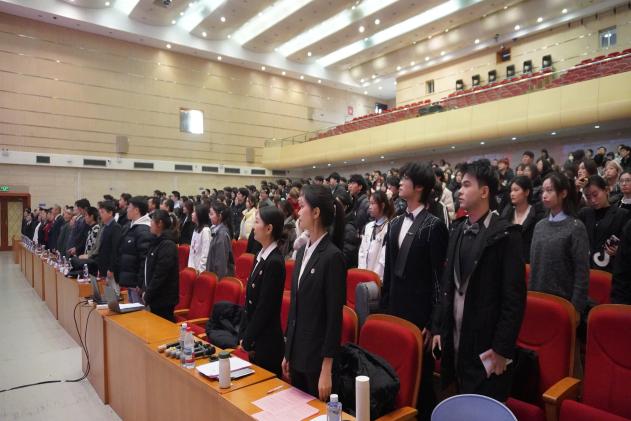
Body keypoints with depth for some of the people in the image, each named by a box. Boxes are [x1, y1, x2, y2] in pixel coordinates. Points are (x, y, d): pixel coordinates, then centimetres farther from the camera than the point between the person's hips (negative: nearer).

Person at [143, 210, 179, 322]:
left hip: (164, 299, -9)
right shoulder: (157, 242, 11)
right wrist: (145, 290, 8)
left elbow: (160, 275, -22)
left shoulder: (167, 245, -19)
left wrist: (147, 296, -13)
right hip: (156, 298, 9)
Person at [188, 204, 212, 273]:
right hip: (193, 267, 8)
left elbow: (206, 252, -20)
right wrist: (190, 266, 10)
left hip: (201, 269, -8)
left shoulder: (205, 230, -17)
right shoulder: (196, 229, 12)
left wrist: (200, 269, -18)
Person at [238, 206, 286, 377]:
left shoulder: (274, 262, -22)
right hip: (255, 339, 8)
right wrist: (243, 335, 7)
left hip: (267, 343, -8)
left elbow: (265, 307, -19)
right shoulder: (262, 256, 5)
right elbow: (250, 300, 9)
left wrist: (247, 340, -9)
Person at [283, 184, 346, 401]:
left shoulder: (333, 256, -18)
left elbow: (335, 317, -17)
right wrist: (287, 353, 13)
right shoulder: (303, 251, 6)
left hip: (317, 357, -7)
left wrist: (327, 369, -15)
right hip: (298, 352, 7)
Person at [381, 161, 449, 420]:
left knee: (420, 371, 9)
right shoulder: (395, 224, 8)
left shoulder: (433, 226, -12)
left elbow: (438, 276, -12)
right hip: (394, 309, 6)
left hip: (419, 313, -6)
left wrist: (433, 321, -12)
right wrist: (383, 307, 13)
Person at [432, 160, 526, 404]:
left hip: (487, 345, -6)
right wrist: (439, 328, 9)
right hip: (456, 342, 6)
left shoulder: (505, 234, -12)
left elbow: (514, 297, -14)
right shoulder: (457, 230, 8)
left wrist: (502, 348, -15)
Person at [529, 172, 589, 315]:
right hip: (537, 297, 5)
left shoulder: (576, 227, -10)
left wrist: (576, 307, -13)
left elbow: (582, 272, -11)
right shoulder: (539, 225, 5)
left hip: (564, 300, -5)